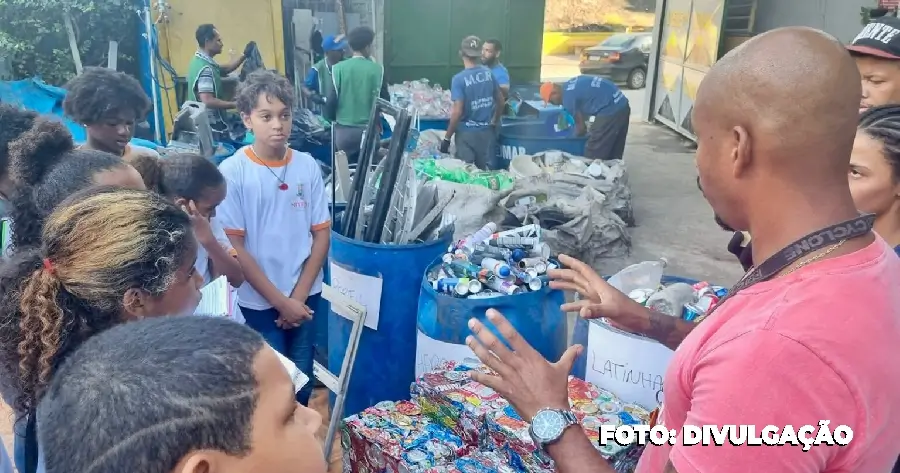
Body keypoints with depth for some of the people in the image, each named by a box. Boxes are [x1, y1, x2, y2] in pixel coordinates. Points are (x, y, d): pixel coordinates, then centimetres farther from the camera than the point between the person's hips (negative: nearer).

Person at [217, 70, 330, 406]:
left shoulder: (308, 166, -1)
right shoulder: (232, 172, -11)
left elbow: (322, 234, 2)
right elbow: (234, 247, -11)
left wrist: (298, 296, -5)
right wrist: (280, 301, -10)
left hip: (305, 298, 3)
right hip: (258, 302, -3)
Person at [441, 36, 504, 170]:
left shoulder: (459, 79, -16)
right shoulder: (489, 73, 0)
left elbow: (457, 111, -20)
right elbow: (500, 101, 9)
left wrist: (447, 138, -12)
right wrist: (495, 122, 24)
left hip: (467, 133, -5)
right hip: (487, 131, 5)